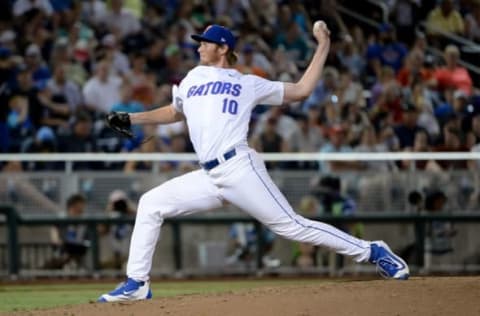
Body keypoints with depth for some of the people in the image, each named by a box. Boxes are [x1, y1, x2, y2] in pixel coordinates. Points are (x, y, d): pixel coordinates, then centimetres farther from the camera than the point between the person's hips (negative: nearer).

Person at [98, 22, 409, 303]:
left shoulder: (248, 83, 10)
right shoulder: (193, 79, 24)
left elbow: (301, 90, 11)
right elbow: (175, 112, 40)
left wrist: (323, 47, 10)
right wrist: (131, 118, 29)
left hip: (239, 168, -6)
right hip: (209, 177, 6)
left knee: (291, 225, -12)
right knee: (150, 204, -1)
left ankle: (372, 252, -6)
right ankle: (137, 284, 2)